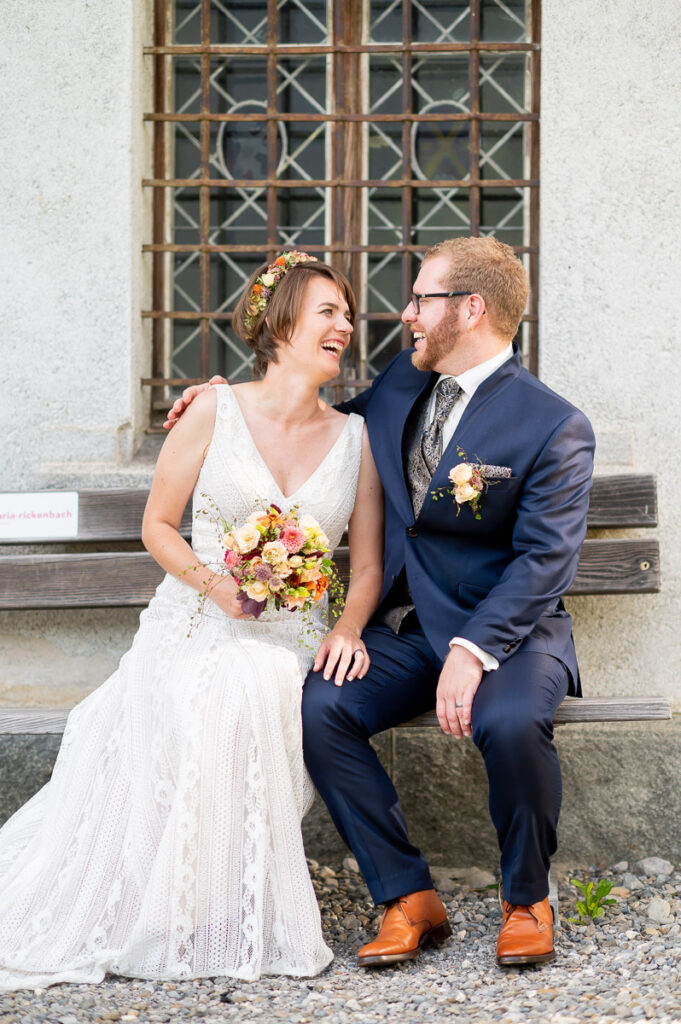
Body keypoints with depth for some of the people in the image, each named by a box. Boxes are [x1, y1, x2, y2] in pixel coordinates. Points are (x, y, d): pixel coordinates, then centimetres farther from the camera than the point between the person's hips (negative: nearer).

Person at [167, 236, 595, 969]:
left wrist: (472, 652, -31)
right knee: (316, 708, -21)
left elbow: (544, 559, -18)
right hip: (406, 627, 6)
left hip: (507, 627, -5)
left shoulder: (553, 427, -11)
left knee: (511, 722, -36)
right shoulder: (402, 383, 9)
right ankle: (408, 898, -9)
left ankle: (527, 900, -7)